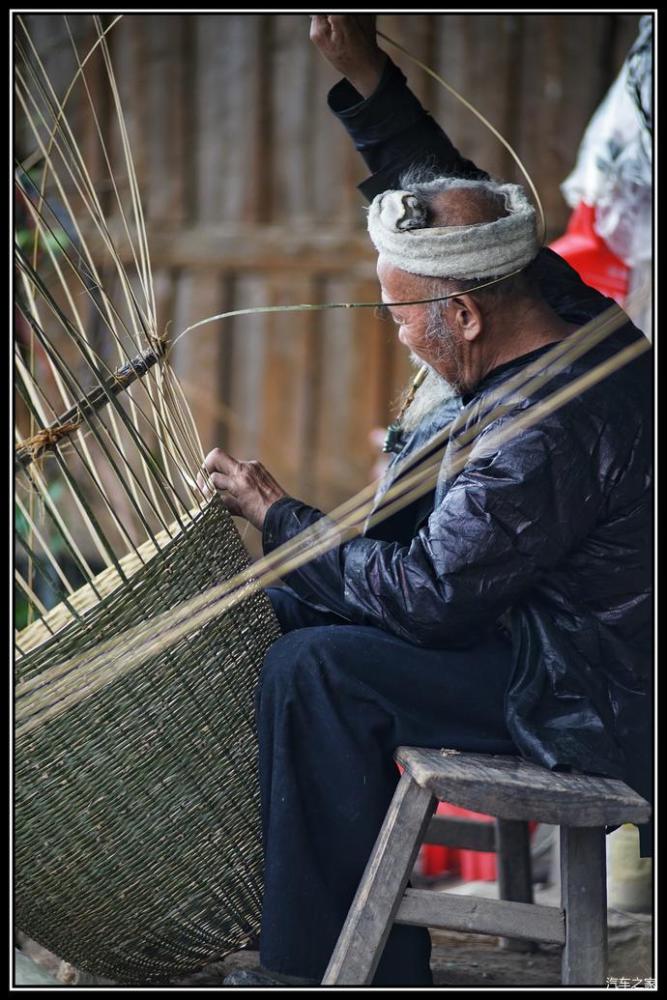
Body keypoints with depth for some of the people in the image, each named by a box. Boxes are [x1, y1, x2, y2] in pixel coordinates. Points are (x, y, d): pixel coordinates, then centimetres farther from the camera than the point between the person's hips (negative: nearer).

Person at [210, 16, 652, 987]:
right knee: (295, 604, 10)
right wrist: (363, 73, 5)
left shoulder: (544, 436, -30)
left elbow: (428, 596, -24)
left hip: (587, 698, -11)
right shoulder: (569, 310, -2)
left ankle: (328, 967, -4)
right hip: (562, 621, 11)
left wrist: (280, 518, -13)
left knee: (312, 670, -16)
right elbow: (448, 189, 12)